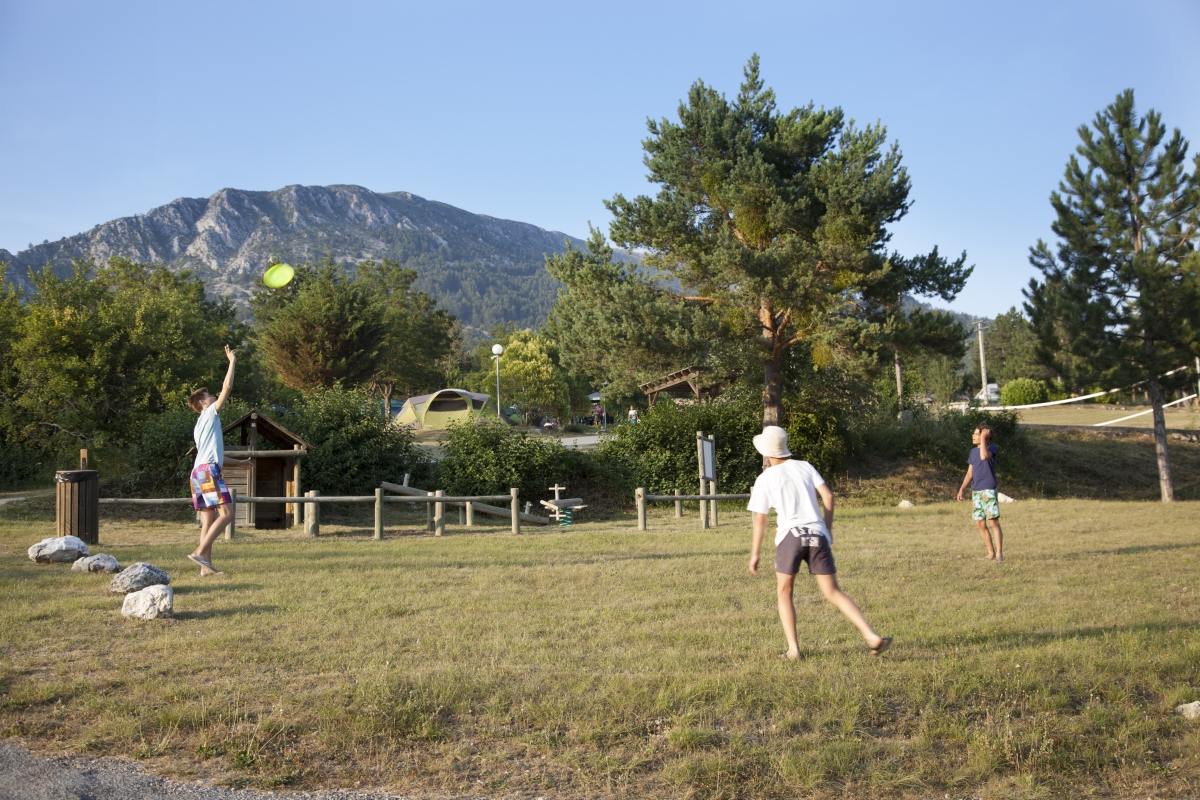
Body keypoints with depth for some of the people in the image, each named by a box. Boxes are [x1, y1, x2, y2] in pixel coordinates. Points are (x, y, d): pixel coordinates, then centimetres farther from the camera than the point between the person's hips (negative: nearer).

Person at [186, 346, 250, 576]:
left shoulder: (202, 424, 28)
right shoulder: (210, 413, 3)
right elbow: (227, 387, -7)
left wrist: (237, 462, 41)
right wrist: (232, 362, 2)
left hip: (200, 471, 10)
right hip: (208, 471, -10)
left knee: (209, 518, 5)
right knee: (227, 514, -13)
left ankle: (206, 566, 0)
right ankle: (199, 551, -20)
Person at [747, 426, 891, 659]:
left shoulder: (765, 479, 6)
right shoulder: (805, 466, 15)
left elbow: (759, 521, 3)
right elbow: (828, 496, 5)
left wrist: (755, 554, 8)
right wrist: (828, 529, 15)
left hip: (790, 535, -3)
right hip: (817, 535, 3)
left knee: (784, 593, 15)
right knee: (833, 593, 7)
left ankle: (793, 649, 5)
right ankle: (872, 637, -8)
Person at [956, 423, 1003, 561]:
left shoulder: (992, 448, -5)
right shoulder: (973, 451, 14)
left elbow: (984, 456, -28)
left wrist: (983, 438, -19)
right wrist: (962, 488, 6)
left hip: (989, 491, -7)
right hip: (976, 492, 7)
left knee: (994, 522, -7)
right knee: (980, 524, 6)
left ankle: (999, 554, -5)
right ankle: (991, 553, 14)